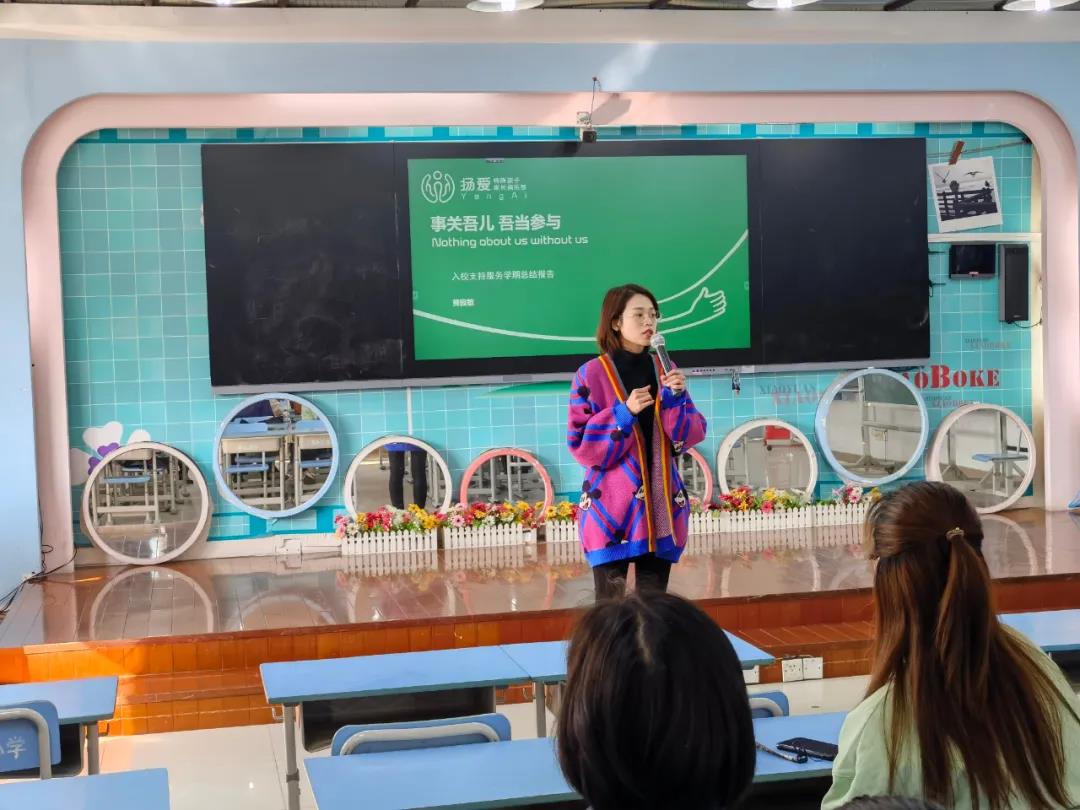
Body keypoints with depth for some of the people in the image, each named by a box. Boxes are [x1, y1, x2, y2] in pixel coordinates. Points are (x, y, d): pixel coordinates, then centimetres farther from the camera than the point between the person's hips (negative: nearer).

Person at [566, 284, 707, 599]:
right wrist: (624, 412, -18)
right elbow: (580, 445, -8)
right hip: (611, 508, -4)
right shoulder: (591, 375, -6)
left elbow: (690, 436, 6)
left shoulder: (664, 371, 9)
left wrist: (676, 397, -10)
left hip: (660, 505, 4)